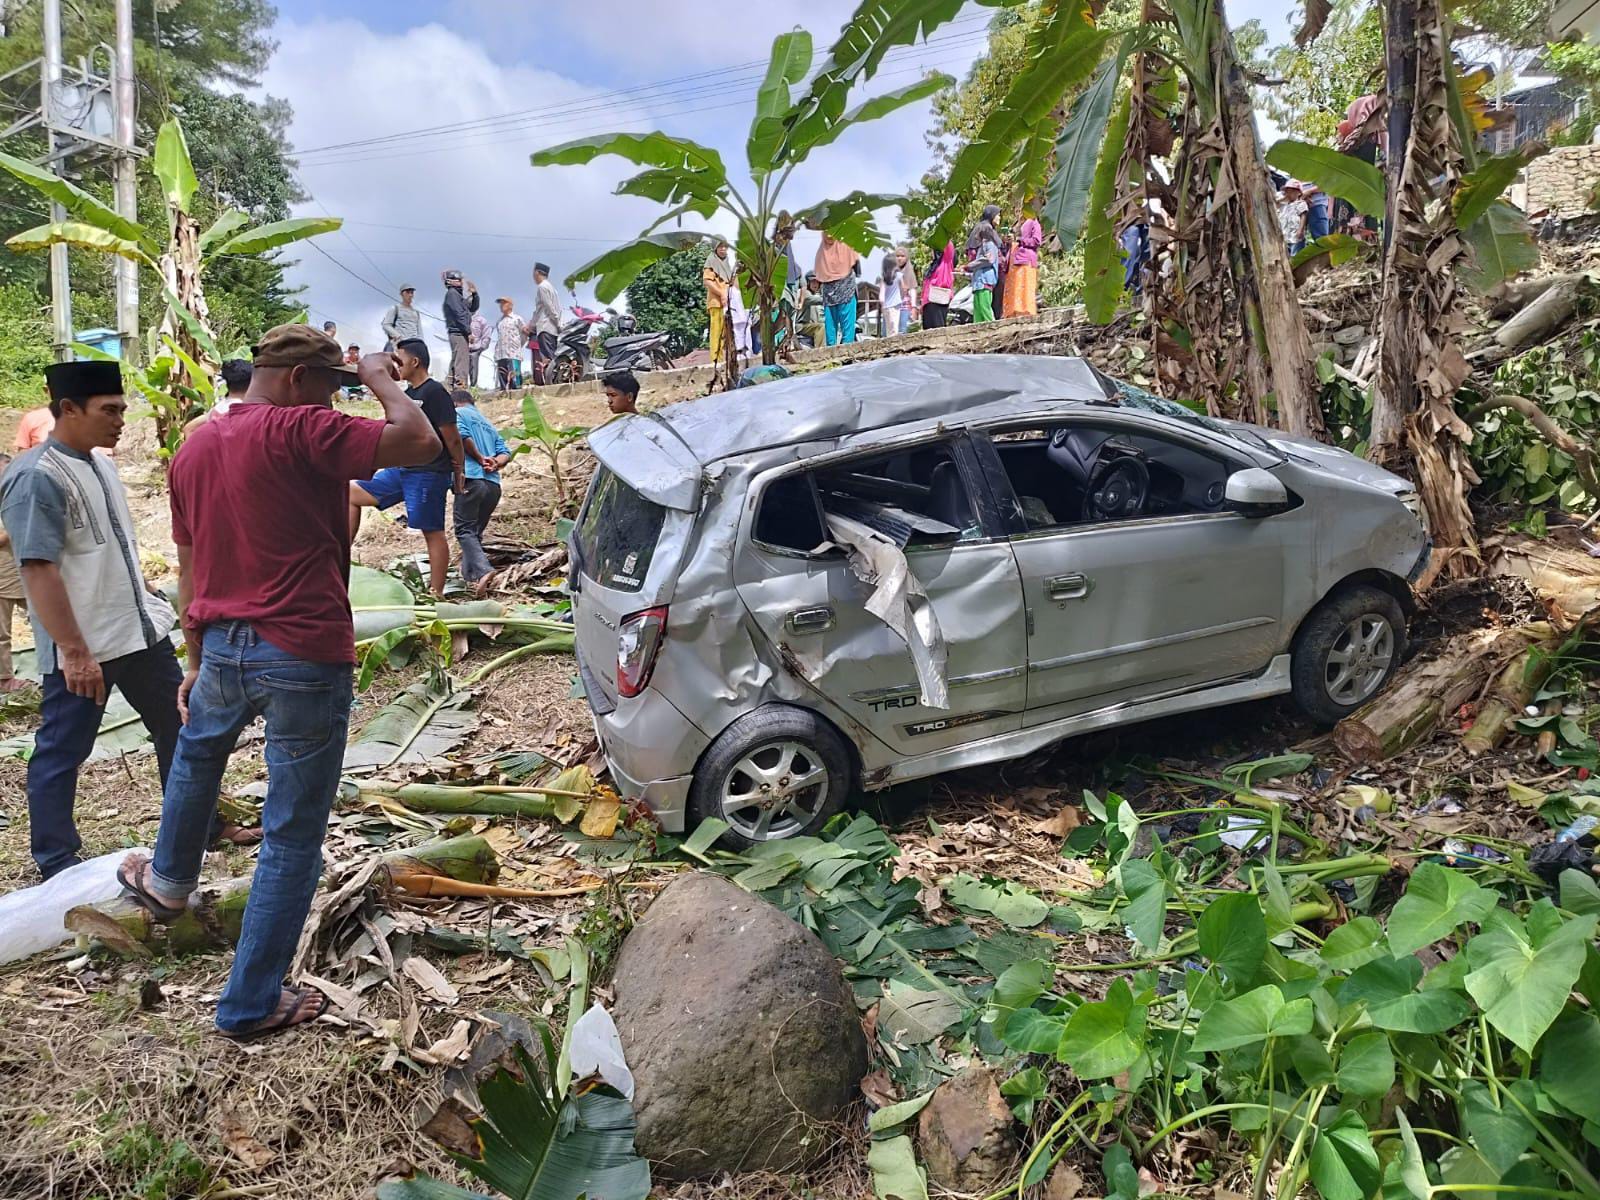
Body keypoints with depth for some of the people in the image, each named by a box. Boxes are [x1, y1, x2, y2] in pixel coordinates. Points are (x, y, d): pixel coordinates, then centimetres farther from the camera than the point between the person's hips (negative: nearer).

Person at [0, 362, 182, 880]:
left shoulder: (99, 464, 10)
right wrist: (75, 651, -23)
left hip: (142, 630, 9)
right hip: (83, 648, -9)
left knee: (180, 727, 17)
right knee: (61, 753, 6)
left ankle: (196, 829, 33)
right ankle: (56, 863, 19)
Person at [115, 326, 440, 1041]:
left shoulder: (195, 448, 10)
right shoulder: (301, 431, -13)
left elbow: (188, 570, 16)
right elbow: (419, 443, -23)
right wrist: (381, 379, -4)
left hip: (222, 648, 8)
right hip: (304, 657, -7)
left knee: (197, 751, 39)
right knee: (293, 834, 6)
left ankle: (168, 881, 61)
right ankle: (250, 1004, 16)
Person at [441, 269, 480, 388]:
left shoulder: (458, 294, 22)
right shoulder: (452, 293, -6)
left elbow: (473, 308, 27)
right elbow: (459, 314, -15)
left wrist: (474, 294, 14)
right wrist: (469, 332, -16)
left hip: (460, 333, 10)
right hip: (458, 332, -10)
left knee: (456, 361, 11)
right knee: (461, 361, -15)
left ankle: (453, 386, 14)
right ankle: (460, 385, -21)